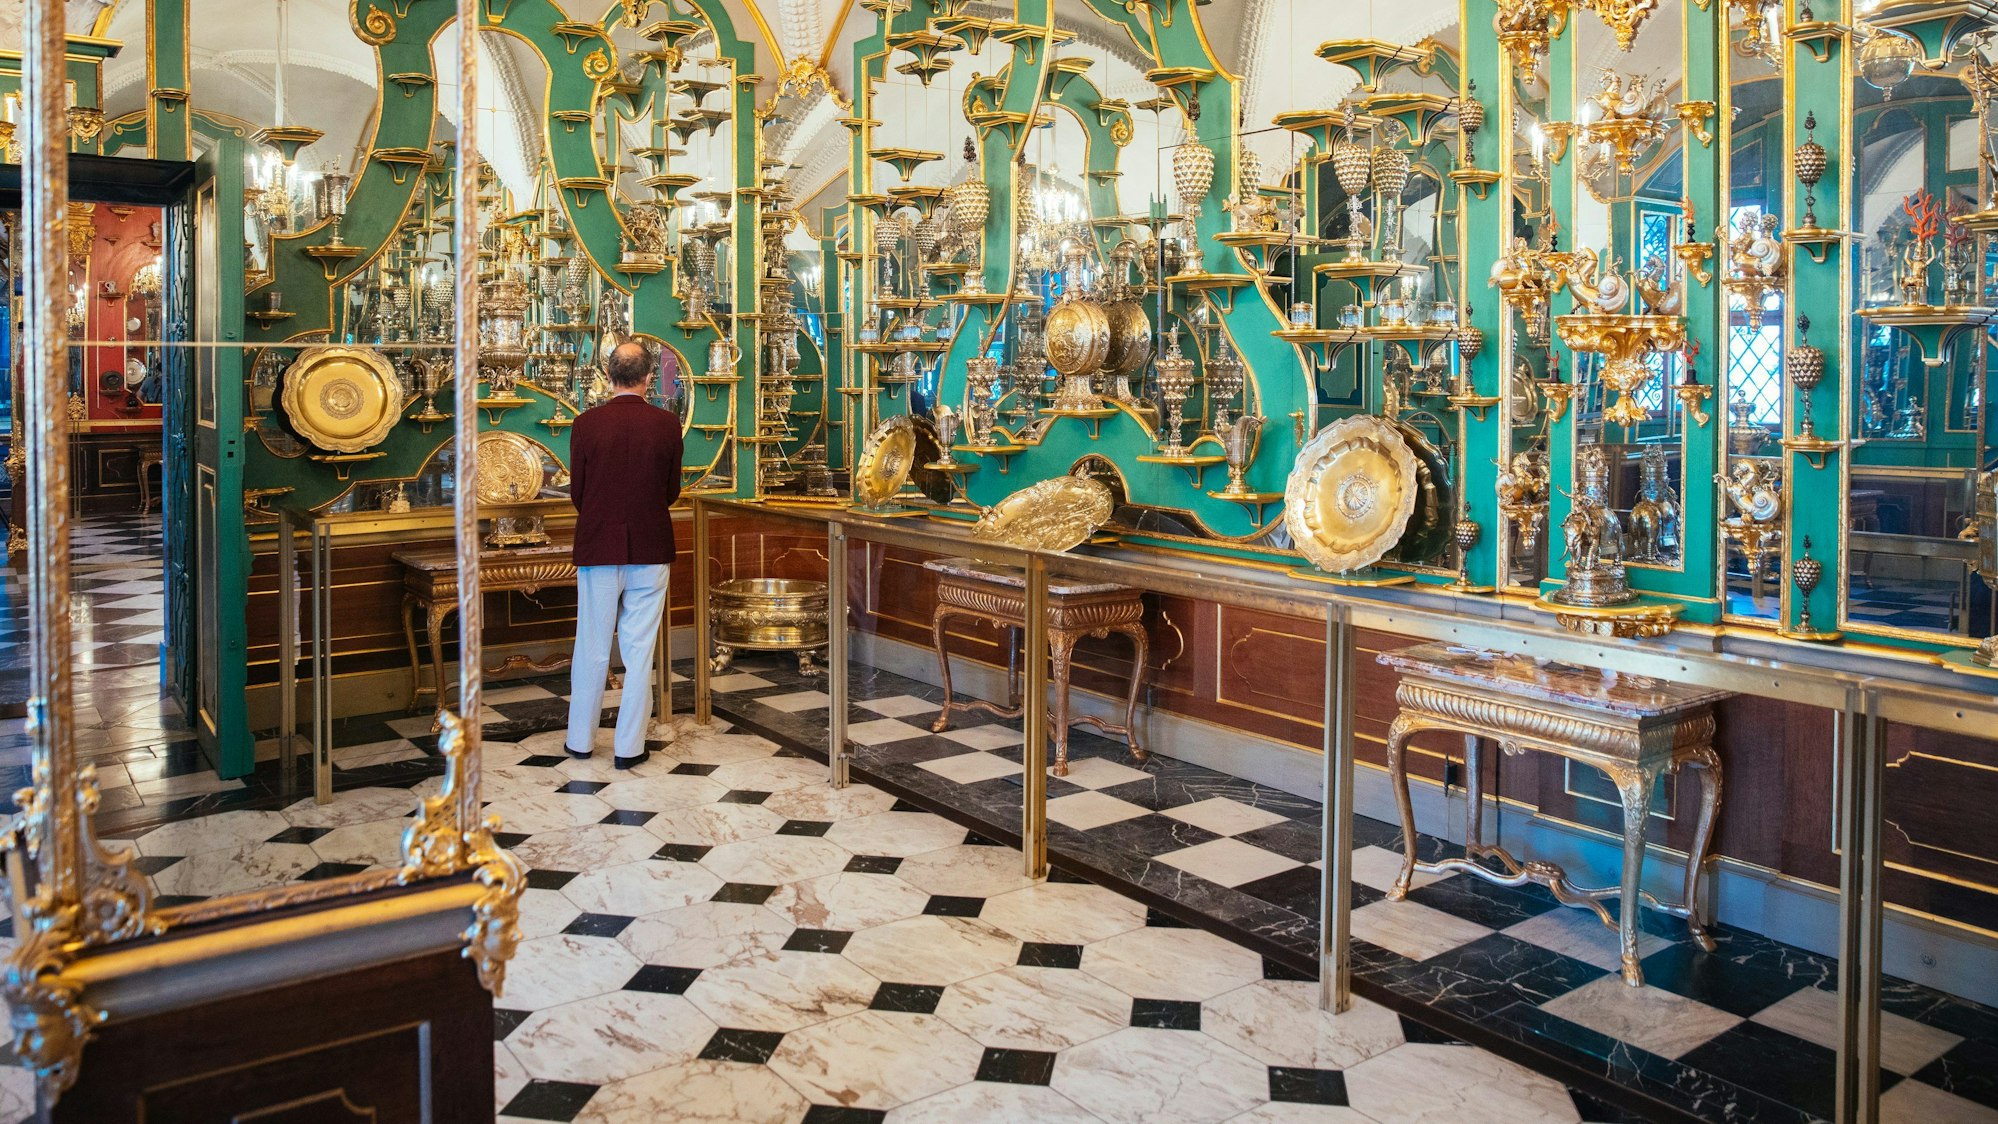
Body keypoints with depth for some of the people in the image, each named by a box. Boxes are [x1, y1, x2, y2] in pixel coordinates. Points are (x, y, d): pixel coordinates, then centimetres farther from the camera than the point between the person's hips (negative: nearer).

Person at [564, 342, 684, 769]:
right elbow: (672, 492, 2)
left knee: (592, 648, 12)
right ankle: (630, 746, 11)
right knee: (640, 649, 6)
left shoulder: (586, 424, -7)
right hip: (651, 549, 0)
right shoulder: (667, 424, -6)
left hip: (598, 548, 0)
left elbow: (577, 492, 0)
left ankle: (580, 739, 23)